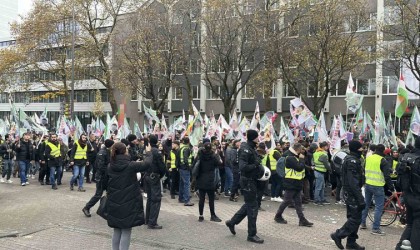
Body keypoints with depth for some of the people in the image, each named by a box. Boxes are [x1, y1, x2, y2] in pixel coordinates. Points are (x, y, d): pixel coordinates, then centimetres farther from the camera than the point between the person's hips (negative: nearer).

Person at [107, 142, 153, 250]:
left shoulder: (110, 166, -1)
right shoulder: (130, 165, -14)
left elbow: (107, 184, 11)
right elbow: (147, 164, -1)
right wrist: (148, 152, 14)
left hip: (114, 203, 5)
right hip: (128, 204, -5)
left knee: (116, 230, 17)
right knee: (126, 231, 3)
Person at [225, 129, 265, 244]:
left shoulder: (252, 149, 12)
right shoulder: (246, 149, -19)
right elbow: (243, 167, -27)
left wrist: (259, 168, 2)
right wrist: (256, 165, -22)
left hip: (252, 180, 10)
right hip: (248, 181, -10)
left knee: (249, 205, 19)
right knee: (253, 207, -2)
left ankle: (232, 222, 31)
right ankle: (252, 235, 10)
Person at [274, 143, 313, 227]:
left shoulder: (295, 157, 13)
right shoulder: (290, 158, -19)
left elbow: (301, 167, 19)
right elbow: (299, 167, -24)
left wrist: (301, 159, 4)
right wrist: (302, 159, -12)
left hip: (296, 184, 10)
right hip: (291, 184, -10)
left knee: (298, 202, 9)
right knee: (287, 201, 0)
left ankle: (302, 220, 11)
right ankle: (278, 216, 16)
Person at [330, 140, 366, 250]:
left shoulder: (350, 159, 13)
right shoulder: (352, 161, -19)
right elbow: (353, 183, -25)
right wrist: (361, 200, -24)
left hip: (349, 193, 10)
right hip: (353, 193, -10)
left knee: (353, 217, 14)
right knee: (356, 219, -5)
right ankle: (338, 235, 3)